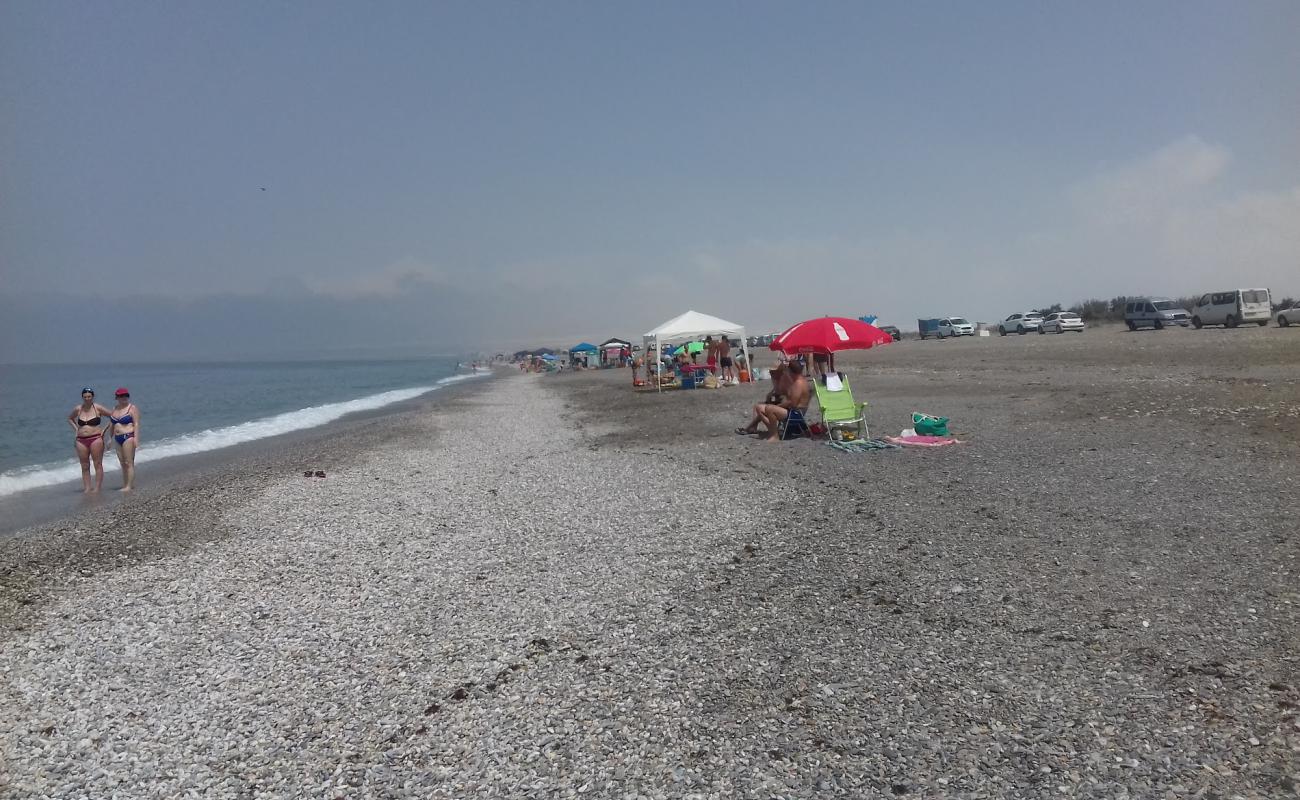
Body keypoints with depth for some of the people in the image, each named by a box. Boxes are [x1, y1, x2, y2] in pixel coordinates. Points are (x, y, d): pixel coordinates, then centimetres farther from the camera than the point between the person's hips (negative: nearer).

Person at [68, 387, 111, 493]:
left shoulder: (98, 408, -2)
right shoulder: (77, 409, 8)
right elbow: (70, 418, 28)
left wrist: (105, 430, -2)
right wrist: (75, 428, 12)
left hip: (96, 439, -4)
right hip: (81, 440, 4)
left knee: (98, 464, -2)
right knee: (84, 466, 6)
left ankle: (97, 488, 1)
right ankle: (87, 488, 9)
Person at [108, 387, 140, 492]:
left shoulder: (132, 408, -5)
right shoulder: (115, 409, 15)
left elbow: (136, 424, -11)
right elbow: (113, 424, 22)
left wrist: (136, 439, -18)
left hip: (128, 437, -7)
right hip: (118, 439, 7)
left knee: (129, 463, -8)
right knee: (123, 464, 9)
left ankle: (129, 486, -8)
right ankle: (125, 485, 13)